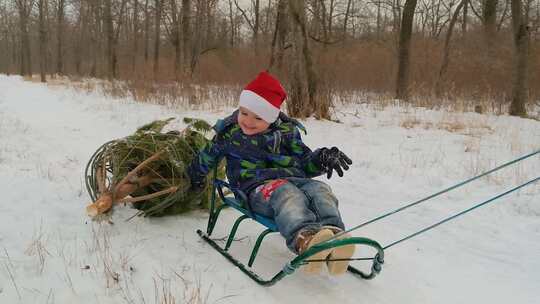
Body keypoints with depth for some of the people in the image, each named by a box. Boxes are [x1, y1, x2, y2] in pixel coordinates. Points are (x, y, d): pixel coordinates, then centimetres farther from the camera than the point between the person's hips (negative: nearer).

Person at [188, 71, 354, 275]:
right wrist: (196, 177, 41)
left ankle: (334, 234, -50)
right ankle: (304, 237, -66)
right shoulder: (229, 133, 12)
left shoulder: (286, 131, 15)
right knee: (286, 193, -37)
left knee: (320, 190, -28)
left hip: (294, 180, 4)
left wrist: (322, 158, -2)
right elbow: (207, 157, 29)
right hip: (257, 189, -4)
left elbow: (305, 163, 18)